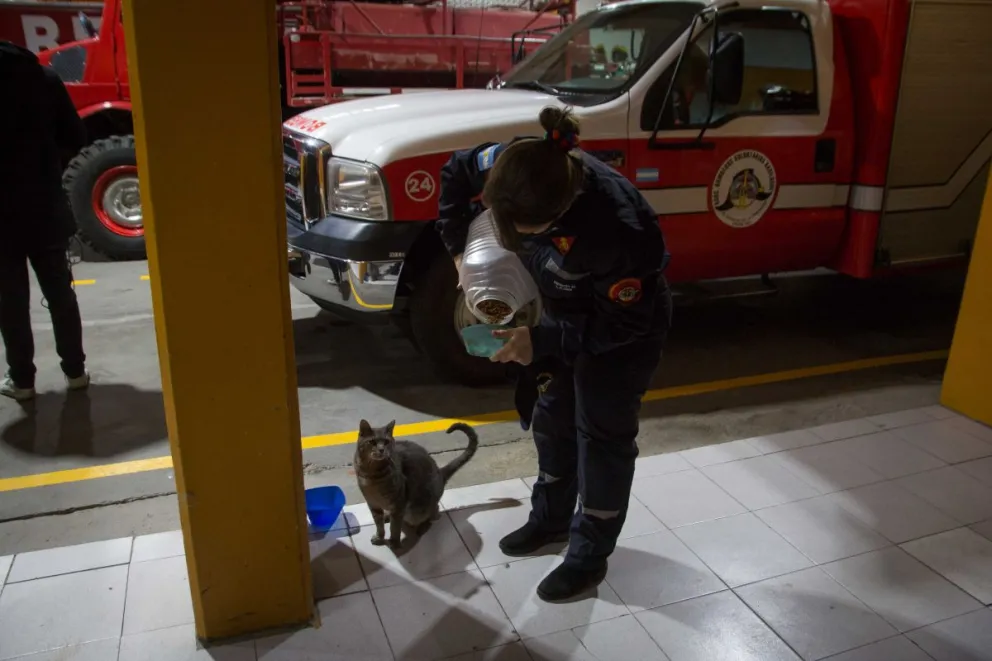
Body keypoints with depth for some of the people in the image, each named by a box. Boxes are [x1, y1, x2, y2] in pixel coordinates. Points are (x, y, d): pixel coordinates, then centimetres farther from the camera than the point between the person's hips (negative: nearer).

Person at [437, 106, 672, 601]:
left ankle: (590, 556, 24)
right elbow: (456, 173, -4)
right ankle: (551, 519, 40)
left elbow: (624, 322, -28)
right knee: (552, 418, 18)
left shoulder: (618, 226, -42)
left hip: (623, 328, -6)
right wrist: (460, 250, -10)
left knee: (603, 436, 3)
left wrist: (540, 340, -32)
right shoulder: (512, 168, -27)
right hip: (565, 314, 7)